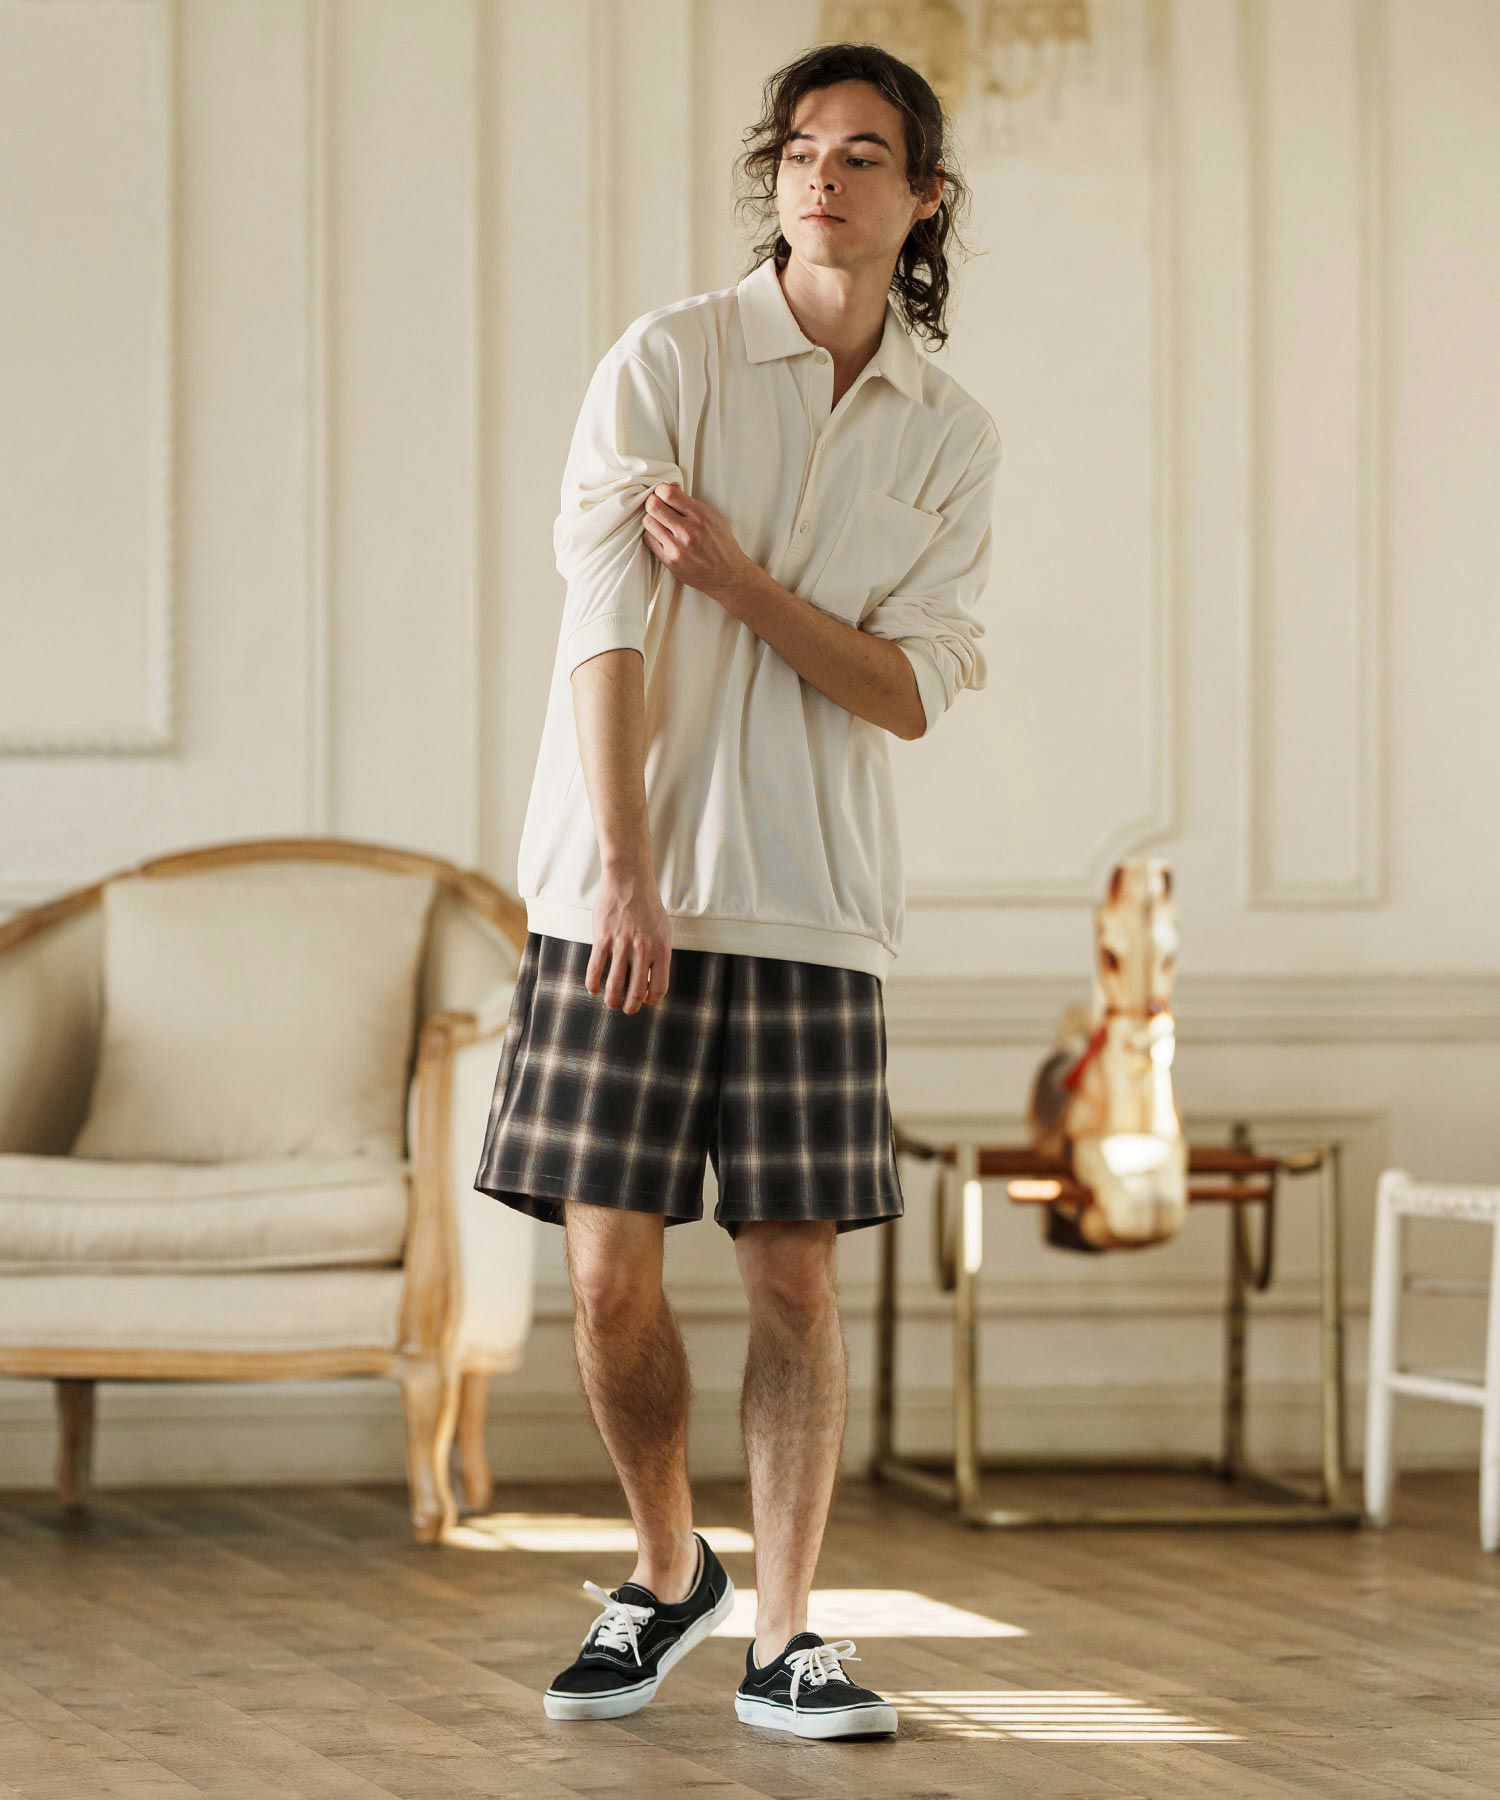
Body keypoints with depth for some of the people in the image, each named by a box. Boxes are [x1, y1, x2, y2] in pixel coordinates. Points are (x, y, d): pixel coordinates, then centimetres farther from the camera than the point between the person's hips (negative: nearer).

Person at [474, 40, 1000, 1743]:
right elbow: (604, 631, -11)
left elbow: (909, 691, -1)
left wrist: (734, 574, -15)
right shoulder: (665, 364, -2)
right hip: (621, 885, -2)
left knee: (798, 1275, 0)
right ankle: (665, 1572, 21)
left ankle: (784, 1638, 8)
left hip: (812, 903, 2)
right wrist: (625, 870, -21)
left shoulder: (953, 439, 7)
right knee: (609, 1272, -1)